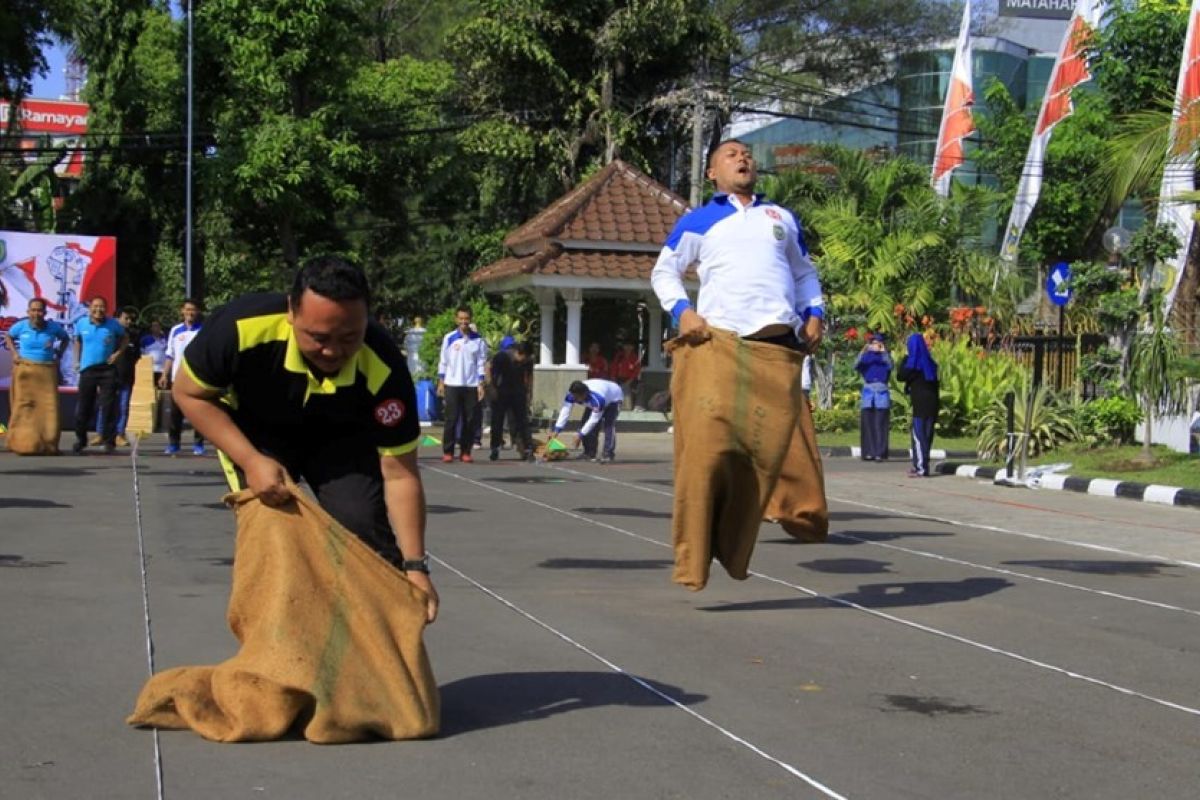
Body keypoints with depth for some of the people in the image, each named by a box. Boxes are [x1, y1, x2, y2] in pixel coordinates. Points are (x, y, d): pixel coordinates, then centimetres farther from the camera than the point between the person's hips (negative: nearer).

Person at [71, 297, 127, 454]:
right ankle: (80, 440, 18)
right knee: (83, 406, 5)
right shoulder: (81, 324, 3)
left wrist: (118, 352, -1)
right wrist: (77, 359, 12)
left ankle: (109, 441, 1)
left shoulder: (113, 324, -2)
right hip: (87, 369, 2)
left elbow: (125, 337, 13)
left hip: (107, 369, -2)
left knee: (108, 406, -4)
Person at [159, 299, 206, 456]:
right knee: (175, 412, 3)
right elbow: (170, 355, 14)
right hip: (178, 378, 3)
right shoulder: (175, 330, 10)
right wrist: (165, 375, 7)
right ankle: (173, 443, 9)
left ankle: (198, 444, 5)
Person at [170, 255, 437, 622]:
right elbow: (189, 393, -19)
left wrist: (415, 566, -32)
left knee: (365, 528, -15)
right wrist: (251, 461, -30)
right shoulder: (244, 327, -38)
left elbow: (399, 474, -27)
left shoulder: (383, 368, -36)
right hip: (256, 429, 0)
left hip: (341, 435, 0)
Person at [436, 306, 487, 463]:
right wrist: (441, 382, 2)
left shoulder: (478, 340, 4)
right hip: (452, 384, -1)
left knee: (470, 419, 1)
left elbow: (481, 363, 5)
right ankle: (447, 451, 1)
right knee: (451, 418, -2)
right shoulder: (449, 338, 2)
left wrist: (481, 384, -1)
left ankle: (466, 451, 7)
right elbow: (443, 361, 5)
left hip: (471, 385, 1)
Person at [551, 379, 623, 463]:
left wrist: (580, 435, -39)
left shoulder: (597, 399, -47)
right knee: (585, 424, -4)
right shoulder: (572, 394, -29)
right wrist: (557, 429, -38)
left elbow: (594, 419, -40)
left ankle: (608, 455, -26)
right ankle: (589, 453, 7)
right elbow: (565, 411, -29)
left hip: (613, 399, -7)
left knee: (608, 425, -26)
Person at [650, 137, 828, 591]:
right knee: (707, 446, -15)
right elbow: (663, 272, 16)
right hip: (717, 344, -3)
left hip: (777, 349, 3)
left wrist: (814, 313, 12)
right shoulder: (698, 221, 16)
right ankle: (692, 560, -10)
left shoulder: (781, 218, 26)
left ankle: (732, 551, 7)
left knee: (773, 448, -5)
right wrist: (682, 311, -4)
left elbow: (805, 272, 32)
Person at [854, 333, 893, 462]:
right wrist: (863, 352, -23)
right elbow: (856, 366, -9)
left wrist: (884, 352, -24)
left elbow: (890, 367, -13)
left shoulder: (885, 356, 7)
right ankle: (868, 453, -1)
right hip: (868, 392, 1)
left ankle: (880, 453, -7)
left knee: (880, 424, -6)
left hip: (882, 392, -1)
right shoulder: (866, 356, 8)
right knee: (867, 424, -3)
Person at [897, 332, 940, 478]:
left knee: (919, 435, -5)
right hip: (932, 402, 8)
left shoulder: (914, 363, -11)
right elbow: (935, 383, 14)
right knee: (926, 434, 14)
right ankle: (919, 465, 22)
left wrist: (905, 358, 3)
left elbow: (900, 376, -5)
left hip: (920, 404, -8)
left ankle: (922, 469, -8)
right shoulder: (929, 362, 11)